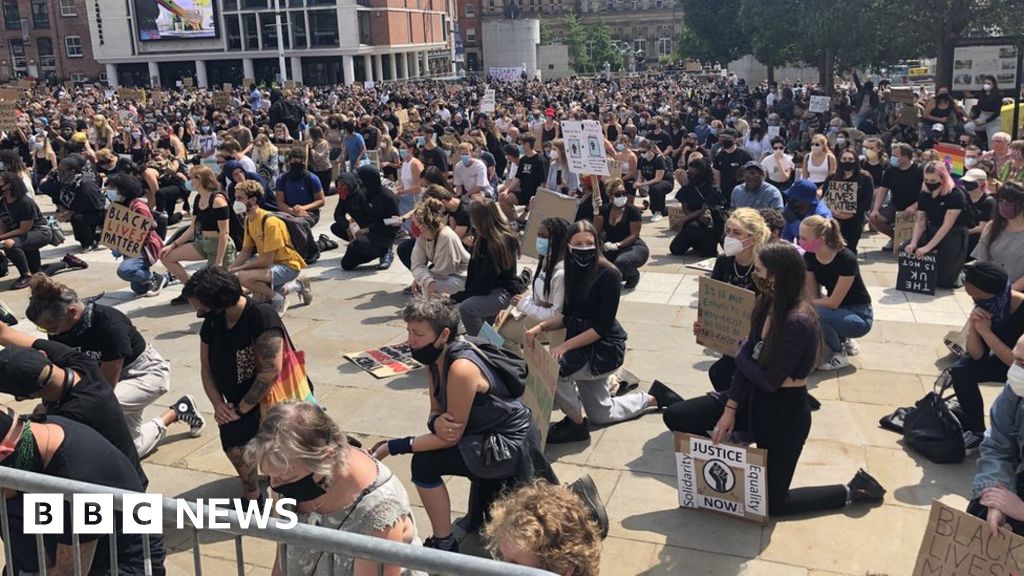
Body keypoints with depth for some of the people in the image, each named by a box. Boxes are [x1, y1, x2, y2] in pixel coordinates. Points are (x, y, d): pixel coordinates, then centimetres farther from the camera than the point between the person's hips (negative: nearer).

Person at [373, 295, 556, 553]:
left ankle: (444, 545, -2)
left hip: (511, 442, -9)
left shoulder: (461, 369, -31)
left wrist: (393, 447, -23)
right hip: (489, 433, 9)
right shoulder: (437, 357, -4)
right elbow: (436, 412, 2)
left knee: (424, 464, -18)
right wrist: (436, 422, -23)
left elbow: (453, 435, -24)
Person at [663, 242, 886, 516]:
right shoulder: (768, 305, -3)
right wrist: (730, 409, -5)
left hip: (785, 411, -8)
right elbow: (747, 362, 0)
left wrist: (740, 355, -7)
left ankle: (852, 491, 22)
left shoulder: (798, 321, -30)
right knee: (675, 416, -1)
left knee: (772, 503, 6)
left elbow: (769, 380, -25)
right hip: (754, 397, 8)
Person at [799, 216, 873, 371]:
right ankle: (843, 340, 10)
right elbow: (813, 297, -5)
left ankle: (840, 355, -6)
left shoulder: (846, 259, -28)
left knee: (816, 314, -32)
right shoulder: (809, 257, -9)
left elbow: (833, 302, -26)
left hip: (860, 317, -7)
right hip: (836, 311, 7)